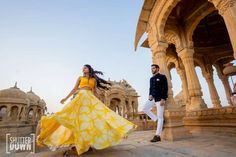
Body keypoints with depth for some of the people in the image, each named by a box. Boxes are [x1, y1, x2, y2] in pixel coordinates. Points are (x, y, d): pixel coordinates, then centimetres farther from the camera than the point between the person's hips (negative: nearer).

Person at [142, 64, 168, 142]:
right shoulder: (151, 78, 18)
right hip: (153, 98, 7)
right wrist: (150, 95, 2)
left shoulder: (162, 77, -1)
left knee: (160, 117, -4)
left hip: (160, 98, -7)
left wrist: (163, 99, -18)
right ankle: (157, 120, 9)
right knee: (145, 109, -6)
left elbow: (165, 88, -9)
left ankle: (157, 136, 0)